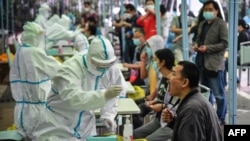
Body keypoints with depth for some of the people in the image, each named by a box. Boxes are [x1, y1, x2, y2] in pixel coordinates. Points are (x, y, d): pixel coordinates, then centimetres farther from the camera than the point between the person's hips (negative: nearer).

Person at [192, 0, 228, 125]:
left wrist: (208, 48, -19)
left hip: (214, 63, -8)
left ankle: (221, 118, 10)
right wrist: (196, 45, 2)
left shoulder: (221, 24, -8)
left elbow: (225, 43, -14)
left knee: (218, 94, 0)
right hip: (202, 62, 8)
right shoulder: (202, 24, 14)